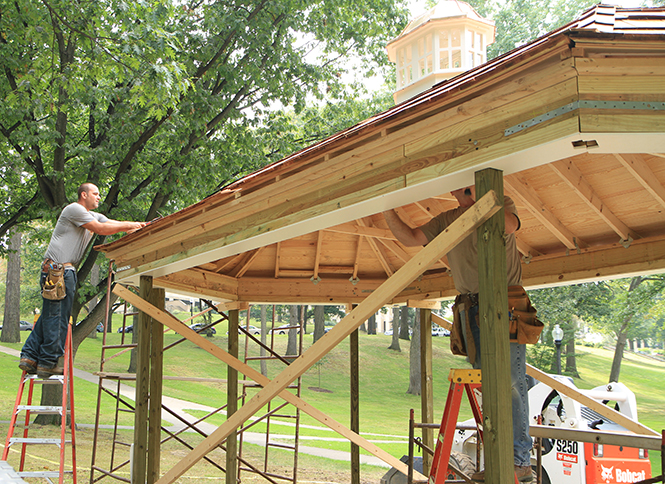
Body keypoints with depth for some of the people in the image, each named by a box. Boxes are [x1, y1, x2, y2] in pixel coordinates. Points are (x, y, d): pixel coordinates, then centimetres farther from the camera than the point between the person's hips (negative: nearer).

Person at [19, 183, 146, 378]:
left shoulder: (93, 215, 23)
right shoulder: (74, 209, -6)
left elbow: (114, 224, 15)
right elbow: (100, 229, -13)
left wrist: (141, 225, 1)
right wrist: (129, 226, -7)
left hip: (66, 270, 10)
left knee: (50, 316, 9)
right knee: (57, 317, -7)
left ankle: (29, 357, 11)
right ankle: (48, 363, -2)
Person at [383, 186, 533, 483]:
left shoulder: (501, 203, 5)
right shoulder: (446, 220, 18)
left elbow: (510, 225, -17)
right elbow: (410, 239, 15)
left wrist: (478, 197, -18)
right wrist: (387, 211, 3)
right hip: (471, 309, 5)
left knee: (510, 382, -8)